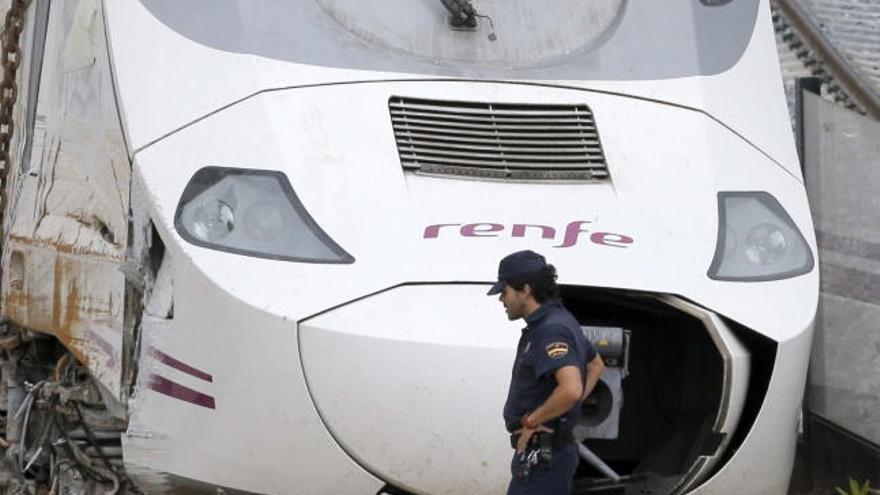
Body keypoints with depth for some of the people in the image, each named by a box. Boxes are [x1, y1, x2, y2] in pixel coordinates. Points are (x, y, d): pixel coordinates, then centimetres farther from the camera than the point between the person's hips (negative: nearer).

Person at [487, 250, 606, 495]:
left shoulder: (551, 331, -21)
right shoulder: (561, 321, 13)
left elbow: (571, 389, -35)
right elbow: (596, 365, 29)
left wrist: (531, 421, -22)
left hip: (540, 457, -11)